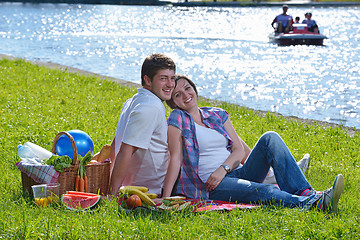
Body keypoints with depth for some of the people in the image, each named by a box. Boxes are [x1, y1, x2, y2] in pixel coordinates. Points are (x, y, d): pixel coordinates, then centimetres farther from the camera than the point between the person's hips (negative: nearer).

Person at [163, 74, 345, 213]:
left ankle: (305, 193, -32)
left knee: (270, 138, -16)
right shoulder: (178, 119, 2)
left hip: (237, 172, 6)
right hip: (211, 186, -6)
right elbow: (176, 158, -8)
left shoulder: (218, 115, 17)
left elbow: (239, 149, 9)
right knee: (263, 191, -33)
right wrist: (166, 198, -18)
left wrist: (223, 169, -11)